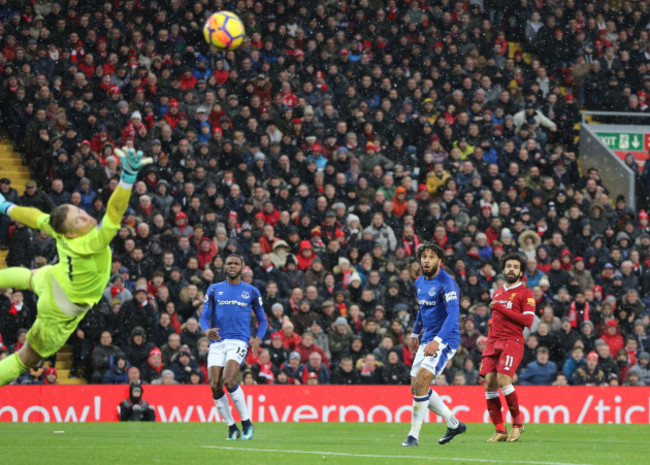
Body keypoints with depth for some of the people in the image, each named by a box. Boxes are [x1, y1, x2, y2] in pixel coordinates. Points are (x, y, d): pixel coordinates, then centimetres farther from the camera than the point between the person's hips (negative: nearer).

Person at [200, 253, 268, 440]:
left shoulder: (251, 291, 11)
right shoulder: (214, 289, 13)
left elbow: (262, 320, 16)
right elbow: (204, 316, 9)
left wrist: (258, 338, -4)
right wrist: (207, 329, -15)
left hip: (239, 341, -3)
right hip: (217, 342, 3)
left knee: (228, 380, -23)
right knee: (214, 385, -9)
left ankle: (247, 423, -11)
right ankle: (232, 428, 4)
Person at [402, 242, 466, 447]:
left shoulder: (446, 283, -17)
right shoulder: (420, 283, 10)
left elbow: (453, 315, -27)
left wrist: (437, 340, -36)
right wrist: (415, 334, 33)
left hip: (445, 340, -9)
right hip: (427, 340, 9)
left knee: (421, 382, -20)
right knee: (416, 389, 10)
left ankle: (414, 435, -13)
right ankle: (454, 424, 25)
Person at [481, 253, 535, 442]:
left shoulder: (525, 293, 1)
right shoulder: (498, 293, 22)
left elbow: (528, 320, -11)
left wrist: (501, 308, -11)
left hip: (512, 341, -6)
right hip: (494, 342, 6)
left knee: (503, 379, -22)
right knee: (490, 383, -7)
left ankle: (517, 423, -5)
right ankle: (500, 430, -2)